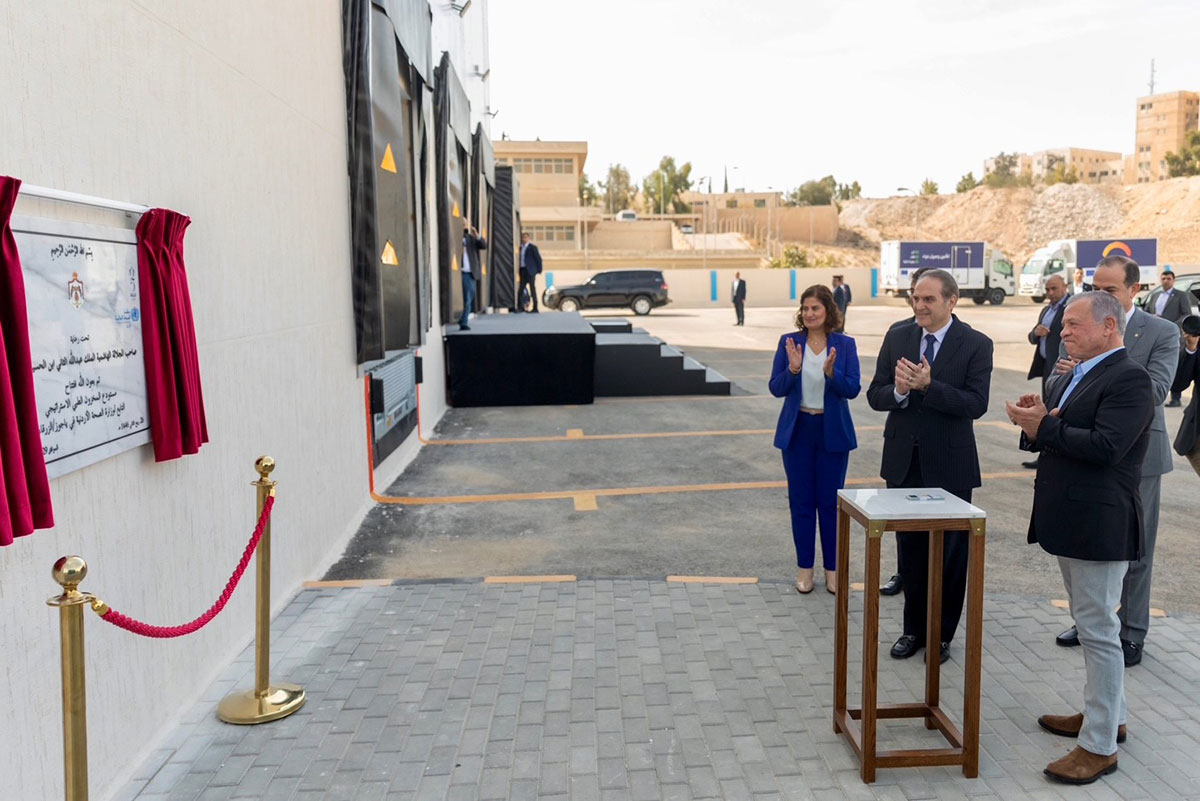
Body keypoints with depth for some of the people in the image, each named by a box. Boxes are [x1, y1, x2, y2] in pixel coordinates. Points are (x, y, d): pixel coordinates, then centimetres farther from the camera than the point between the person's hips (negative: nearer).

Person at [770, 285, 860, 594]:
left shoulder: (845, 345, -2)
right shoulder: (789, 342, -1)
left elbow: (853, 389, -8)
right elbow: (776, 388, -3)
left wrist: (831, 373, -25)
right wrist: (793, 369, -21)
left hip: (833, 431, 0)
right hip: (798, 430, 1)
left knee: (830, 501, 6)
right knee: (801, 501, 7)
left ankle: (833, 568, 20)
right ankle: (804, 567, 19)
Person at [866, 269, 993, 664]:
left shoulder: (976, 345, -9)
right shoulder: (897, 337, 2)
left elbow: (976, 404, -18)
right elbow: (875, 395, 0)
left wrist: (927, 385, -29)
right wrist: (898, 391, -22)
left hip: (949, 465, -3)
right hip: (903, 461, 3)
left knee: (949, 551, 10)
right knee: (910, 549, 14)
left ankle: (942, 634, 26)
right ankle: (914, 628, 29)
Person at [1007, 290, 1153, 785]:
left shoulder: (1129, 379, -16)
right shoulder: (1073, 377, 14)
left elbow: (1105, 446, -26)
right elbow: (1059, 438, 14)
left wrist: (1043, 427, -21)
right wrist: (1035, 422, -6)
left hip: (1099, 526, -10)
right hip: (1069, 522, 10)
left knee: (1098, 629, -2)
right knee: (1091, 623, 20)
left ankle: (1099, 745, 8)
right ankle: (1105, 713, 36)